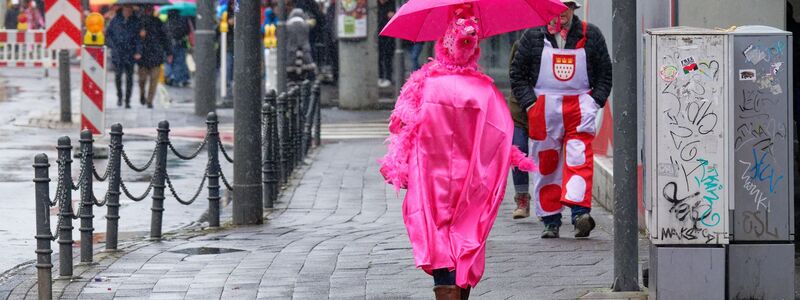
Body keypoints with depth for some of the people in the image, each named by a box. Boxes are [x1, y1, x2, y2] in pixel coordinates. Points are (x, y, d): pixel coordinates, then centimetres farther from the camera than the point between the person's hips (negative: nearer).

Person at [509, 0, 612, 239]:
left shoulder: (590, 35, 7)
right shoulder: (532, 36, 6)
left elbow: (605, 73, 12)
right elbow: (517, 74, 9)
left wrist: (596, 101, 0)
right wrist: (530, 103, -3)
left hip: (580, 106, -1)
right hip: (543, 109, 1)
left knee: (579, 159, -15)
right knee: (546, 164, 3)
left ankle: (580, 212, -24)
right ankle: (550, 221, 10)